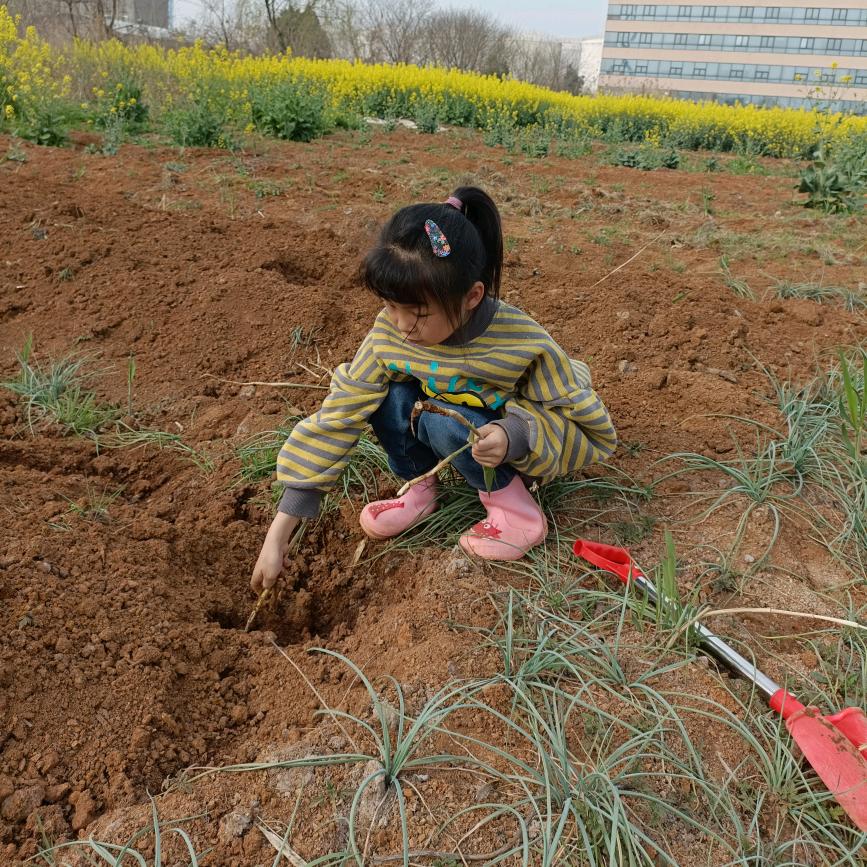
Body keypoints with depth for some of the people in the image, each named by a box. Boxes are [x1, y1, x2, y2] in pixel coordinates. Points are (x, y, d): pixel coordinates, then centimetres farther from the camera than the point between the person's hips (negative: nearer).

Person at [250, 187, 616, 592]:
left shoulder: (525, 345, -31)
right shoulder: (390, 333, -22)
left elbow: (598, 433, -19)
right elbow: (338, 418, -19)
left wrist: (515, 436, -42)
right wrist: (279, 533, -20)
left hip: (523, 447, -4)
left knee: (444, 421, -33)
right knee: (389, 392, -23)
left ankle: (517, 512, -11)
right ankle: (419, 487, -2)